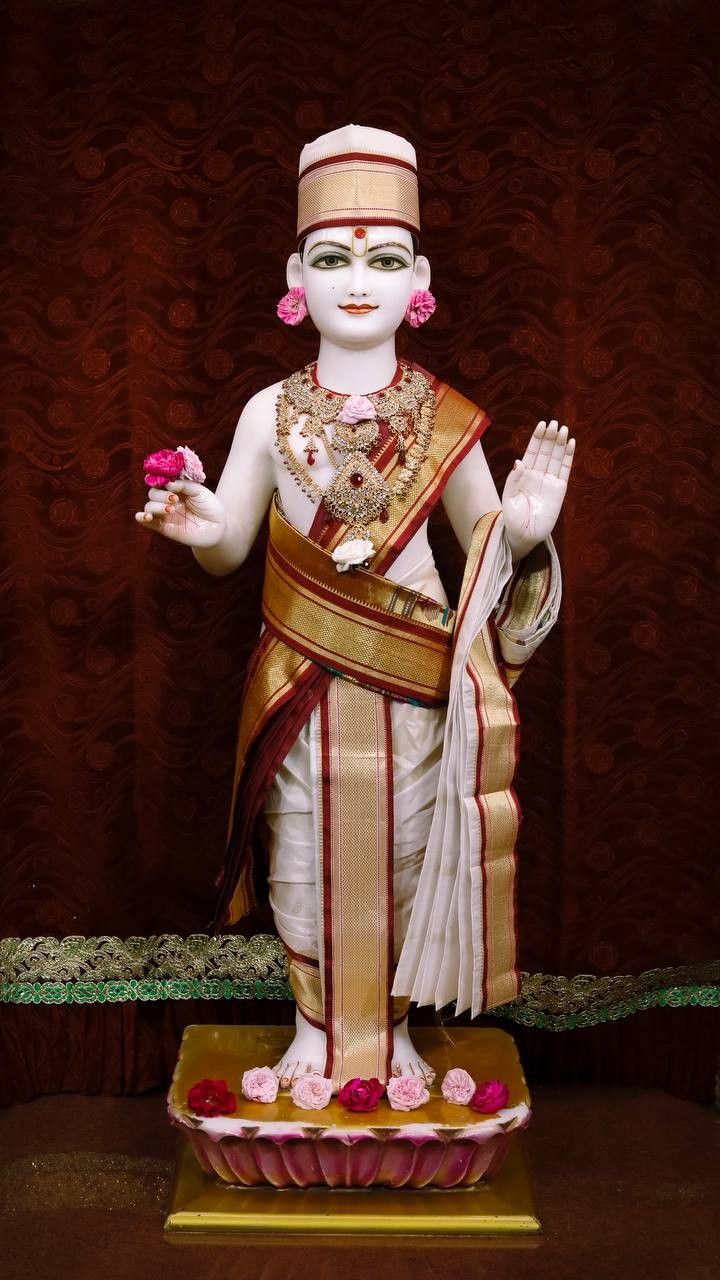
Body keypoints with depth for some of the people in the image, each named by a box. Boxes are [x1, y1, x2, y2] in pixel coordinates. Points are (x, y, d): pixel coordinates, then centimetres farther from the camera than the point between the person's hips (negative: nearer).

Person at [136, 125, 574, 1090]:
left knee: (403, 854, 10)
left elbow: (488, 541, 3)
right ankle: (316, 1029, 32)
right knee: (307, 855, 10)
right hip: (301, 687, 0)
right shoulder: (270, 412, -1)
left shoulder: (446, 418, -2)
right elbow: (228, 547, 3)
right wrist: (200, 529, -21)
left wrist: (524, 531, -20)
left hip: (408, 684, 0)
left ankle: (391, 1030, 32)